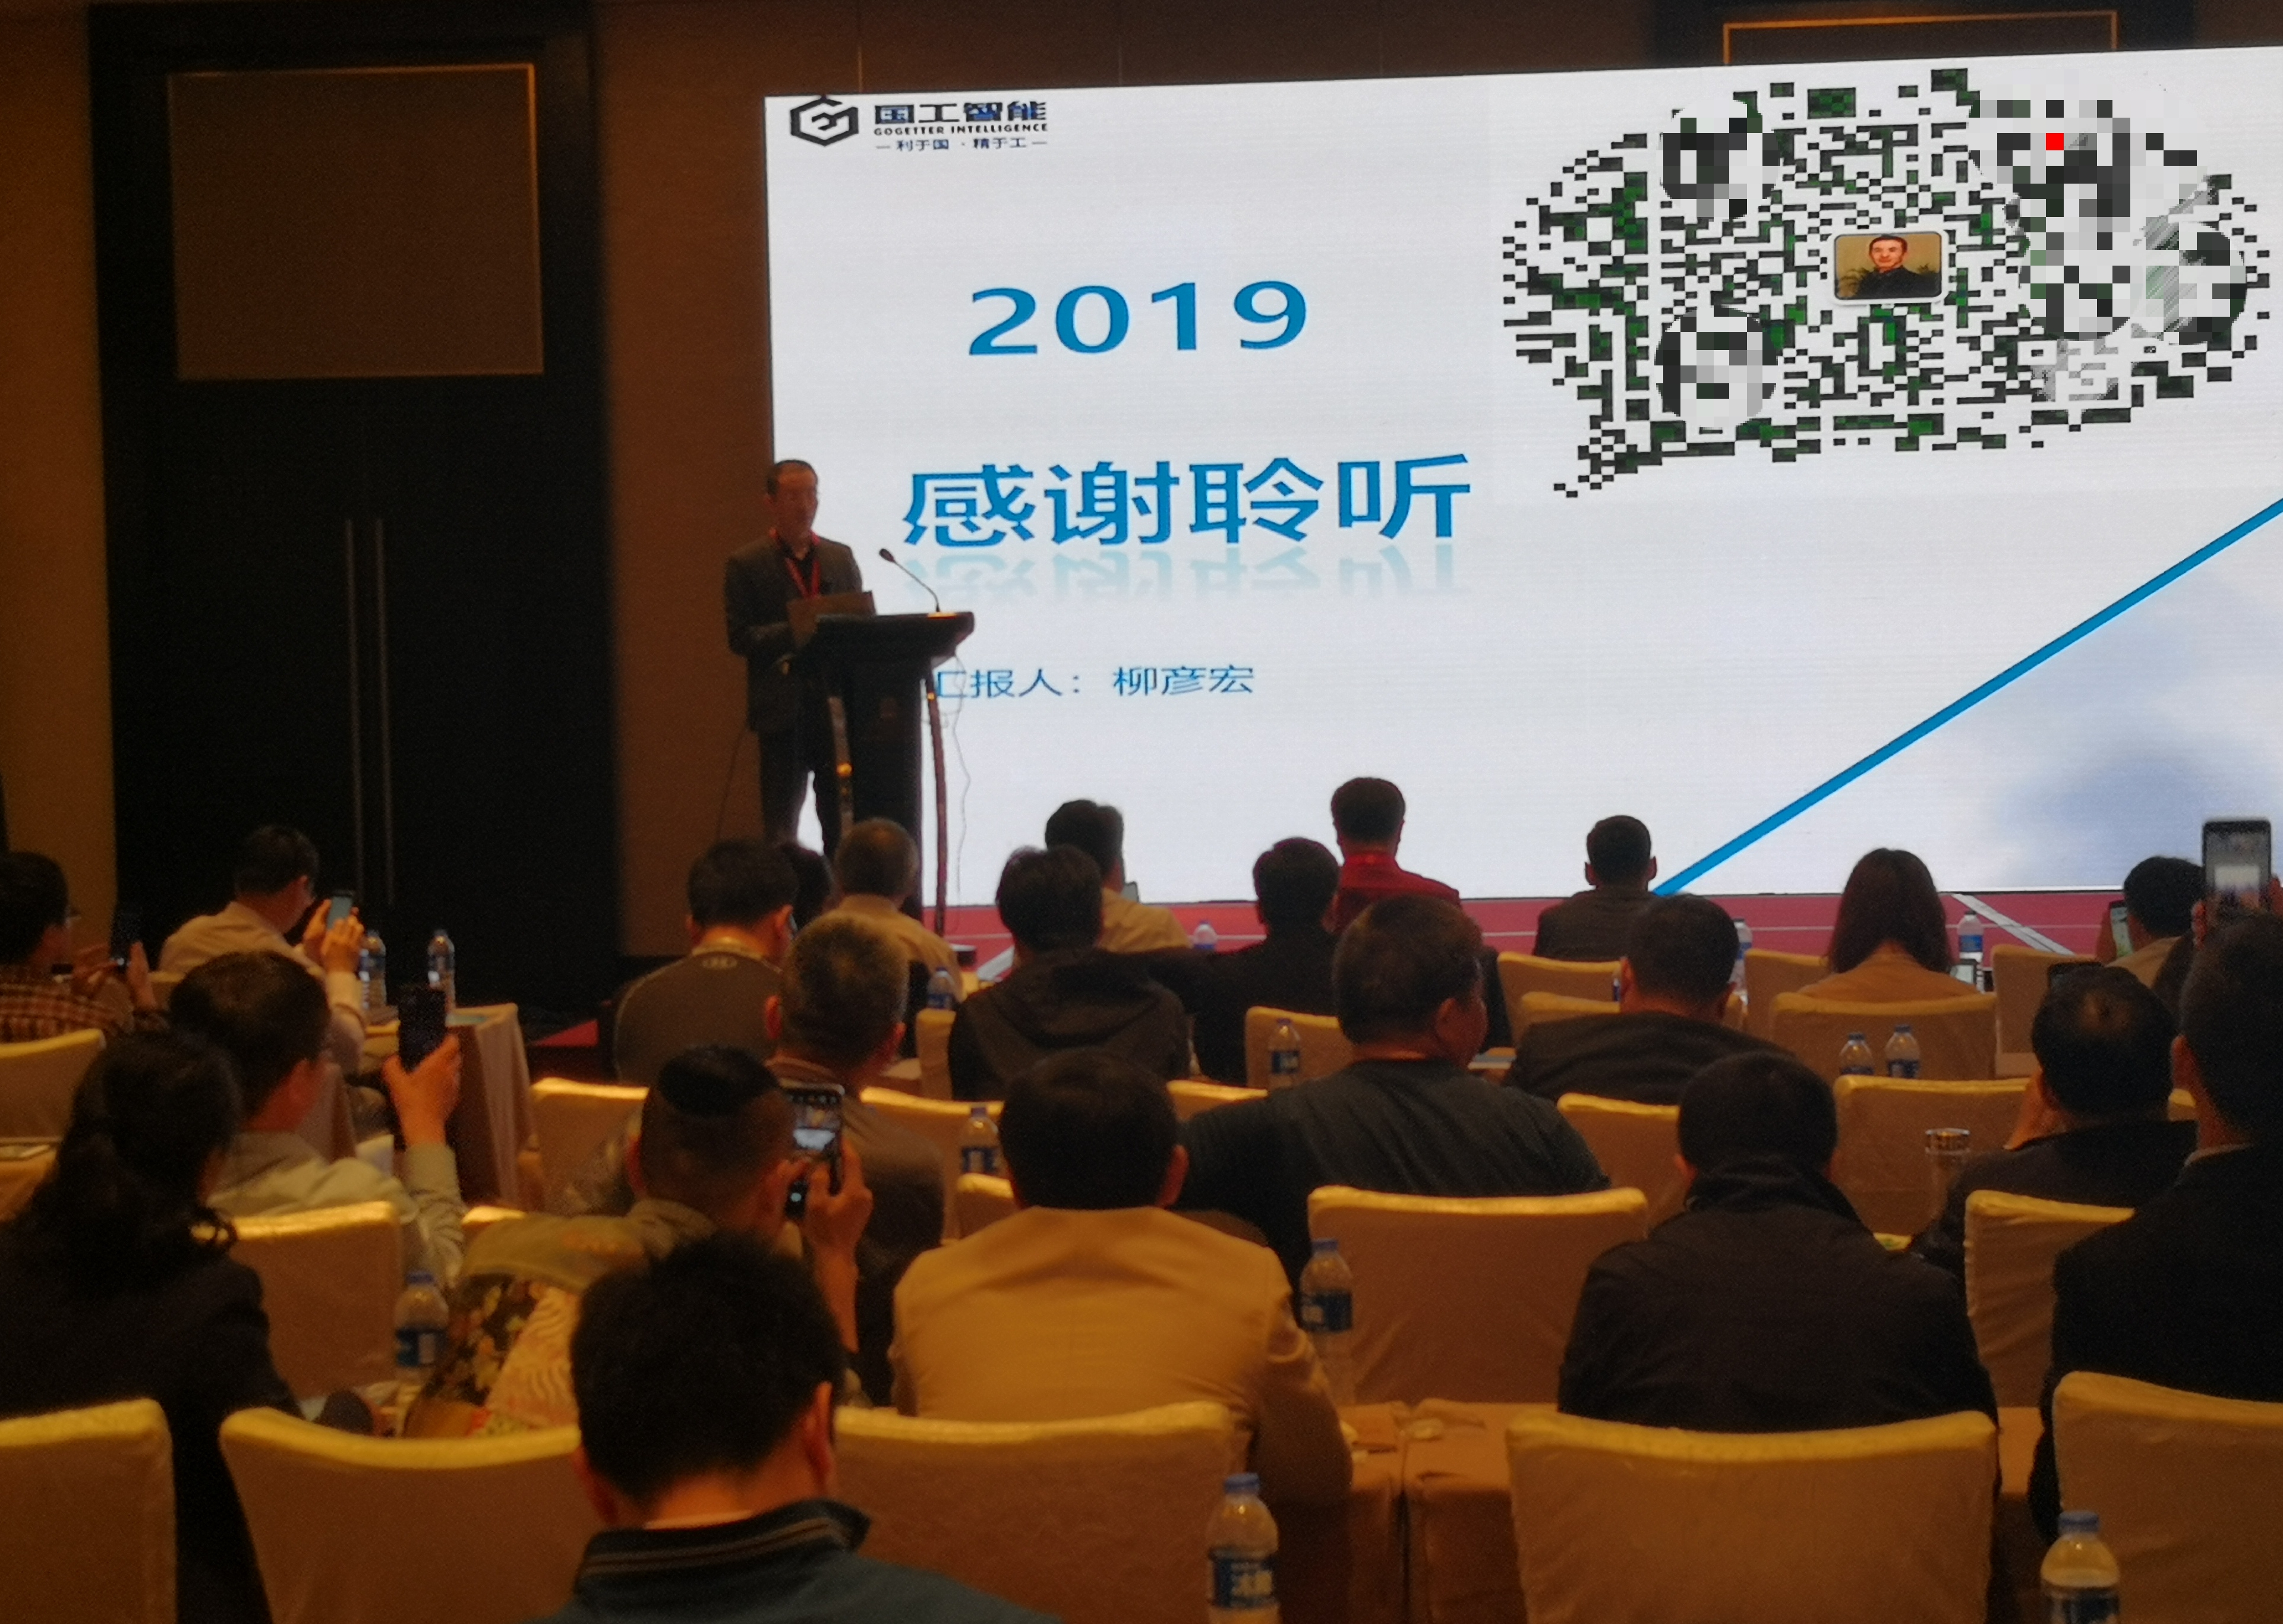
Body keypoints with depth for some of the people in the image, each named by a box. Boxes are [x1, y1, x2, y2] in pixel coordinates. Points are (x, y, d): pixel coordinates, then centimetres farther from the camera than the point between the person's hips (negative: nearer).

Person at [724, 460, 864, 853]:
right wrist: (795, 632, -19)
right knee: (781, 825, -1)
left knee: (842, 822, 5)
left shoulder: (840, 558, 14)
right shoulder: (747, 564, 1)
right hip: (784, 709, -4)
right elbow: (740, 638, -6)